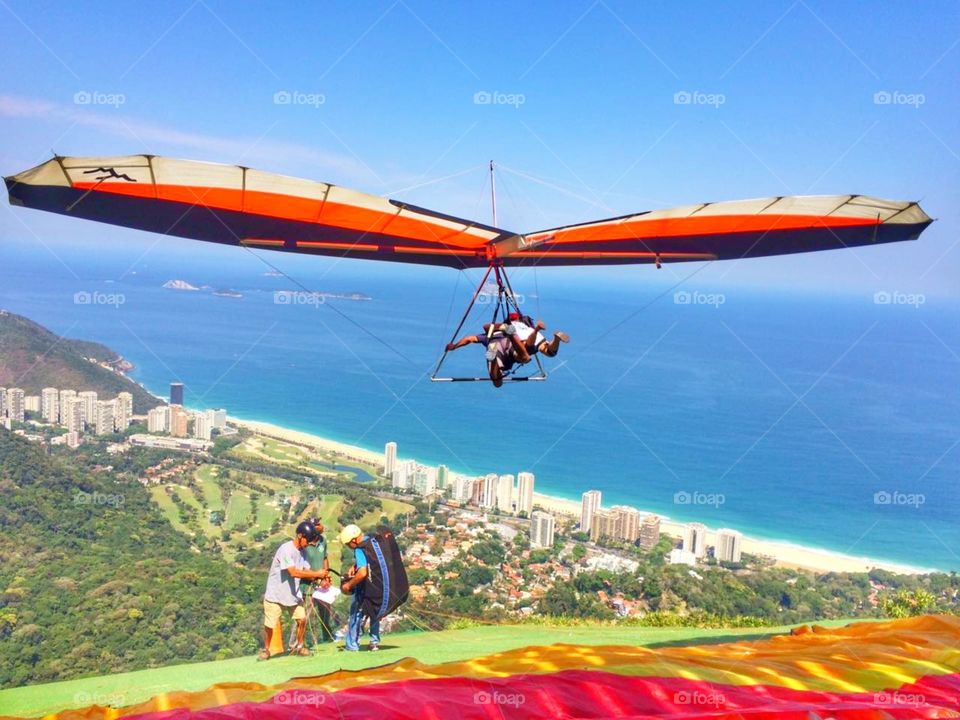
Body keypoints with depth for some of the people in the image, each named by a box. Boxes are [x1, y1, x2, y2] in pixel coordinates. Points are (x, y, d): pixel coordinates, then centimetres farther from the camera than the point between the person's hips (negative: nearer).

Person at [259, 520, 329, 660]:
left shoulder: (302, 552, 2)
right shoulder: (286, 549, -23)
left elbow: (306, 572, 1)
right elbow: (293, 572, -32)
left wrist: (320, 577, -18)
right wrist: (317, 573, -30)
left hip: (293, 594, 7)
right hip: (275, 595, -6)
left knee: (302, 619, 0)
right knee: (269, 625, 2)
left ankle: (299, 646, 20)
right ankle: (266, 650, 25)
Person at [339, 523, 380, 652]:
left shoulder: (360, 549, -25)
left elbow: (362, 573, -34)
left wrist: (349, 585, -23)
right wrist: (354, 566, 8)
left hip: (365, 587, -8)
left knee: (356, 613, 6)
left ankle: (352, 645, 12)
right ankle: (374, 642, 22)